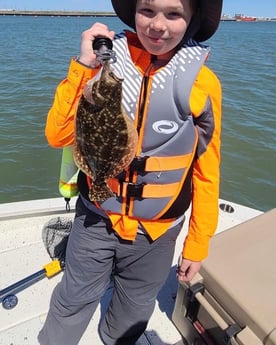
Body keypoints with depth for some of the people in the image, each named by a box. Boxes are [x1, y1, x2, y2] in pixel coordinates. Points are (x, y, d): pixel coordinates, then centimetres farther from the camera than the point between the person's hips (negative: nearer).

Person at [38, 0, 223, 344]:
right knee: (72, 302, 20)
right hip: (96, 219, 0)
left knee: (133, 313, 24)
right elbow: (58, 135, -12)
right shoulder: (107, 64, -7)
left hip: (156, 231, 1)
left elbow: (206, 172, -5)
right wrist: (83, 64, -20)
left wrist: (197, 244, 0)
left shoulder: (202, 84, -11)